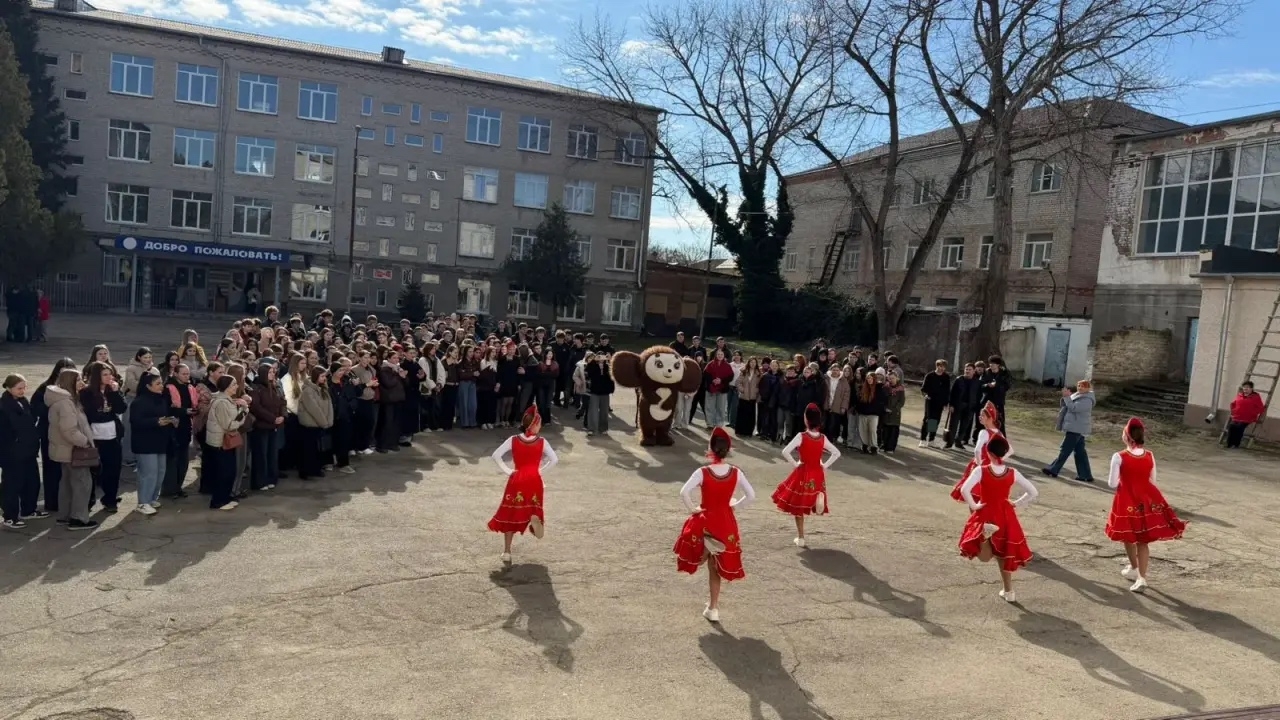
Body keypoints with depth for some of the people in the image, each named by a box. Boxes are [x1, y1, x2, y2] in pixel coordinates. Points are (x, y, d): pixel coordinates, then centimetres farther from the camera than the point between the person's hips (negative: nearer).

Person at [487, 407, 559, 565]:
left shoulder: (513, 440, -6)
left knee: (512, 515, 10)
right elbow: (554, 459, -10)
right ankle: (535, 518, -14)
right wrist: (540, 470, 1)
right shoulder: (542, 442, -7)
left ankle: (507, 552, 10)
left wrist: (507, 471, -2)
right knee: (533, 509, 24)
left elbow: (496, 456, -10)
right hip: (534, 481, 0)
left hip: (516, 480, 0)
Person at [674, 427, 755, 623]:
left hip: (704, 521, -3)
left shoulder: (702, 472, -17)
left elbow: (684, 492, -26)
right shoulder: (736, 472, -9)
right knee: (716, 567, 17)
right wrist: (734, 506, 6)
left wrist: (692, 509, -10)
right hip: (726, 522, 3)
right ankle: (713, 608, 21)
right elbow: (751, 496, -7)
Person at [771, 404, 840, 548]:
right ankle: (819, 496, -12)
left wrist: (794, 463, -10)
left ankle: (801, 539, 13)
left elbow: (785, 452, -24)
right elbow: (837, 453, 1)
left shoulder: (801, 436, -17)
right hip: (818, 474, 3)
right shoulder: (823, 438, -4)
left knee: (798, 506, 11)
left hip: (803, 473, -3)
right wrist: (825, 465, 4)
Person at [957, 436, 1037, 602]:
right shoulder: (1013, 473, -7)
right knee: (1005, 554, 20)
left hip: (985, 514, -3)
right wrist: (1016, 504, 5)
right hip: (1006, 515, 3)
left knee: (985, 557, 2)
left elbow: (964, 490, -28)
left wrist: (973, 505, -12)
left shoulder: (981, 471, -15)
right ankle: (1008, 592, 25)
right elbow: (1033, 492, -4)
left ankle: (985, 532, -26)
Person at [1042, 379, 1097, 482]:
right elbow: (1068, 406, 16)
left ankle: (1053, 470, 1)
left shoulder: (1087, 400, -16)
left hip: (1076, 429, -10)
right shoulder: (1078, 396, 14)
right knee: (1080, 452, 11)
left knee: (1065, 450, -4)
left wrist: (1067, 397, -21)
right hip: (1074, 428, 10)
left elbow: (1073, 408, -25)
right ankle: (1086, 475, 14)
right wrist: (1067, 397, -2)